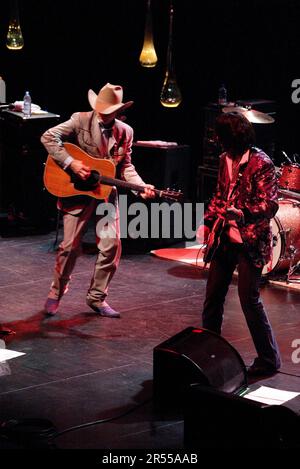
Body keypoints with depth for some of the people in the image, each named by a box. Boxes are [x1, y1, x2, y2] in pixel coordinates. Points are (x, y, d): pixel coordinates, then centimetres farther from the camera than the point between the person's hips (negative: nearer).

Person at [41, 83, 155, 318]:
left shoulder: (125, 132, 4)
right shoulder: (81, 120, -8)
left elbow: (125, 167, 7)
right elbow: (48, 137, -14)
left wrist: (141, 186, -10)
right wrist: (71, 162, -22)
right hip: (77, 192, -3)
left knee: (112, 246, -2)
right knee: (70, 246, -2)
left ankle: (97, 297, 13)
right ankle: (56, 293, 18)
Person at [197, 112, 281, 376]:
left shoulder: (261, 164, -15)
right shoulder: (225, 159, 9)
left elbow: (270, 205, -19)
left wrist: (242, 213, -34)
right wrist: (208, 222, 11)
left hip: (250, 242, -8)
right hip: (224, 238, 8)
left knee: (249, 300, -6)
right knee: (213, 295, 12)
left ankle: (269, 359, 5)